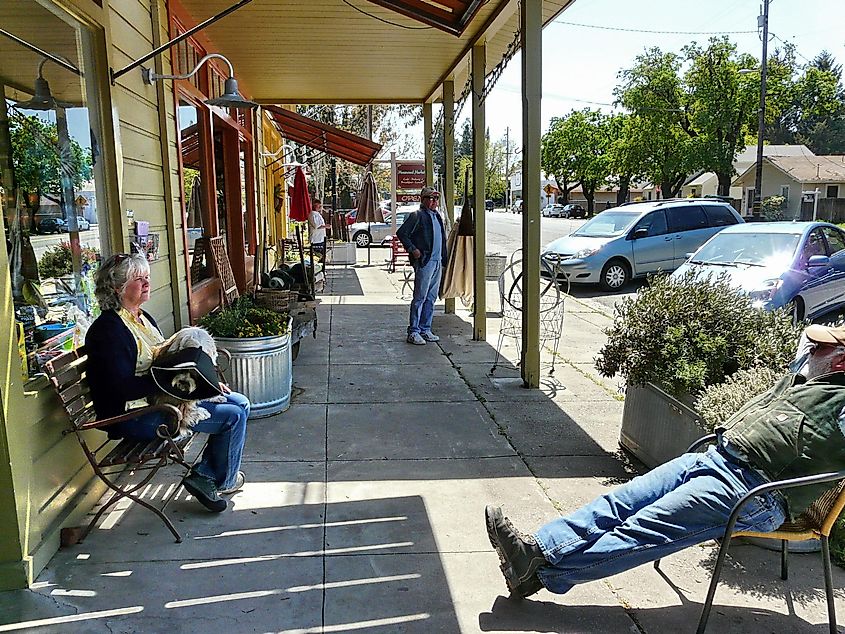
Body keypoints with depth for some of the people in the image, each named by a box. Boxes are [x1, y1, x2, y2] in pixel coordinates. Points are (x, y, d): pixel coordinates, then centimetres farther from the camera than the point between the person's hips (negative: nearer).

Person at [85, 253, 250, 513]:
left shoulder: (143, 317, 14)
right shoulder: (108, 329, -17)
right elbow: (123, 389, -25)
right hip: (136, 416, -10)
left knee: (240, 403, 4)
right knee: (233, 416, -14)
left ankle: (204, 475, 8)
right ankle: (222, 481, 10)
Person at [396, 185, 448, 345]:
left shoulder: (437, 216, 18)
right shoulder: (417, 216, -7)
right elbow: (401, 233, -11)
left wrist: (443, 259, 16)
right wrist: (412, 250, -15)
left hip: (437, 262, 8)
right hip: (424, 262, -8)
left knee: (431, 298, 11)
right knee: (420, 298, -6)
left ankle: (425, 330, 19)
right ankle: (413, 332, 1)